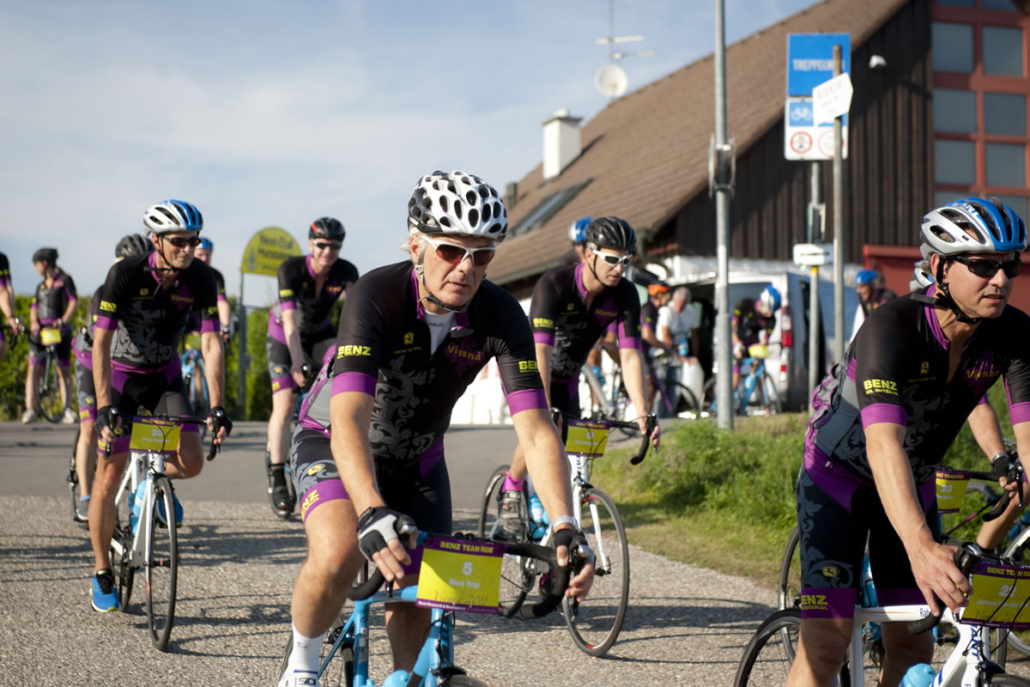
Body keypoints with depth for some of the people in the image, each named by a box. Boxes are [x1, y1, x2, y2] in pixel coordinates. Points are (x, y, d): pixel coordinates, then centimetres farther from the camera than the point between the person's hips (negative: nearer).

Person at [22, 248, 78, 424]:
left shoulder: (64, 280, 6)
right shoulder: (41, 286, 22)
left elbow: (73, 301, -4)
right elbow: (34, 306, 12)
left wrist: (63, 320, -18)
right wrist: (34, 322, -8)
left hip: (59, 329, -4)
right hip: (40, 330, 4)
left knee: (64, 370, -3)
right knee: (33, 370, -6)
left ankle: (67, 410, 0)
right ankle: (30, 410, -10)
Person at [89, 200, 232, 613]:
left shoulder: (200, 278, -17)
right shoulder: (125, 274, -25)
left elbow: (211, 342, -17)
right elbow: (101, 342, -26)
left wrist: (217, 408, -25)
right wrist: (105, 406, -34)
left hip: (164, 377, 3)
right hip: (120, 375, -3)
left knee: (192, 462, -14)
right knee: (109, 475, -6)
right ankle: (101, 575, 7)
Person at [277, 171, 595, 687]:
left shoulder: (501, 318, -23)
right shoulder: (375, 297, -33)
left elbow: (536, 430, -27)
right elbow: (349, 420, -43)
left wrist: (565, 527, -42)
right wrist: (372, 514, -59)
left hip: (416, 460, 4)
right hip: (334, 443, -4)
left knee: (417, 603, 0)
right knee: (338, 556, -29)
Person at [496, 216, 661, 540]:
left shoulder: (625, 295, -18)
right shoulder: (554, 283, -31)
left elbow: (630, 356, -23)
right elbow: (540, 351, -40)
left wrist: (642, 413, -34)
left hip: (566, 379, 5)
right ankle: (510, 492, -2)